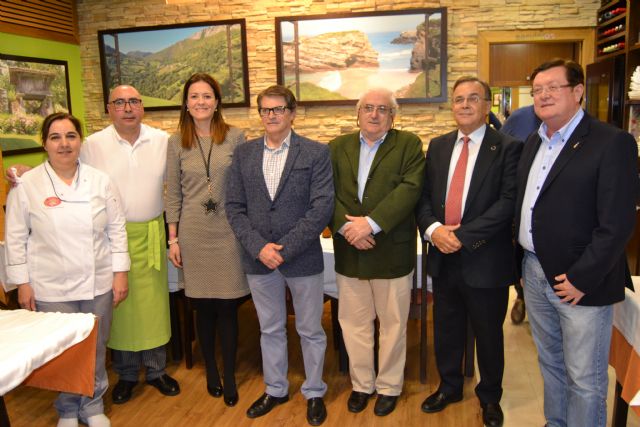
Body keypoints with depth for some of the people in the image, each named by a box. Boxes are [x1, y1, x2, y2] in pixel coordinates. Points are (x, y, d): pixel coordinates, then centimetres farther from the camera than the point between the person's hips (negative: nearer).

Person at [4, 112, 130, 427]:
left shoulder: (100, 180, -1)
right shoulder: (26, 185, -6)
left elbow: (116, 229, 2)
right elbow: (16, 238, -2)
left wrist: (120, 273, 0)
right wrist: (22, 283, -3)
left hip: (98, 283, 2)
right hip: (51, 287, -2)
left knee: (96, 350, 14)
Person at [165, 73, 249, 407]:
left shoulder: (235, 137, 0)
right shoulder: (177, 143, 4)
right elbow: (173, 194, 6)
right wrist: (173, 239, 4)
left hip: (229, 232, -1)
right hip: (193, 234, 1)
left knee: (227, 307, 3)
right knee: (203, 307, 10)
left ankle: (229, 376, 20)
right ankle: (211, 370, 30)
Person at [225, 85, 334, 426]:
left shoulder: (316, 153, -5)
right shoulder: (243, 153, 5)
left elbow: (322, 207, -12)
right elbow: (234, 206, 2)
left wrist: (284, 248, -17)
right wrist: (259, 247, -11)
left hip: (302, 257, -3)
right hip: (258, 258, 3)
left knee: (310, 331, 12)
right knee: (270, 330, 18)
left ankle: (314, 392, 32)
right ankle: (275, 389, 37)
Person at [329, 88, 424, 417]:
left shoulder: (409, 144, -1)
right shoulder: (338, 147, 8)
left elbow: (409, 189, -14)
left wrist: (370, 223, -22)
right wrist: (346, 225, -17)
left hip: (392, 252, -2)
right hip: (349, 252, 3)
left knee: (393, 324, 11)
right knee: (354, 323, 13)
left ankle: (389, 386, 30)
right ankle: (361, 383, 32)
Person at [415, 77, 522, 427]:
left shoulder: (507, 148, -7)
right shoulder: (438, 146, 8)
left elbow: (508, 201, -16)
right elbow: (423, 196, 6)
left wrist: (462, 235, -21)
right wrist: (434, 228, -14)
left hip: (485, 260, -4)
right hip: (443, 258, 5)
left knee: (488, 335, 13)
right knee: (445, 330, 18)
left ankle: (490, 397, 36)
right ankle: (449, 386, 41)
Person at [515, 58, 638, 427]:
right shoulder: (534, 143, 11)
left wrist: (582, 279, -17)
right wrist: (525, 261, 7)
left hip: (580, 283, -7)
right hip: (535, 273, 7)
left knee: (584, 379, 7)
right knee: (550, 363, 21)